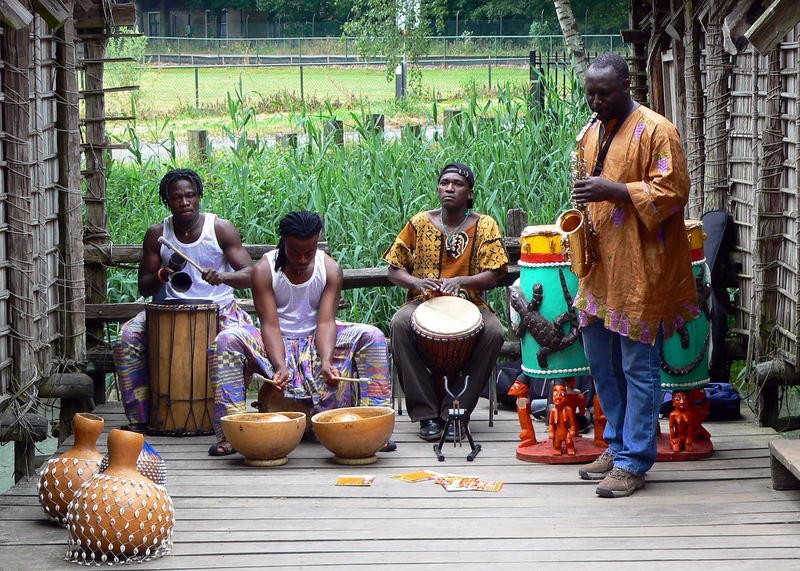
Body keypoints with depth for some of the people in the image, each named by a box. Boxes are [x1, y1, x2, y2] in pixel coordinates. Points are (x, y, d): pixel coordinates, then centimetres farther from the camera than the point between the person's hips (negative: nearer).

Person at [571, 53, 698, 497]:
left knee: (639, 367, -3)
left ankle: (634, 463, 1)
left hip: (639, 269, -8)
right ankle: (618, 446, 27)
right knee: (601, 361, 14)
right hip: (600, 266, 8)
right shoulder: (593, 133, 15)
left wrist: (615, 190, -23)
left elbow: (672, 192, -15)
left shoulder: (656, 130, -10)